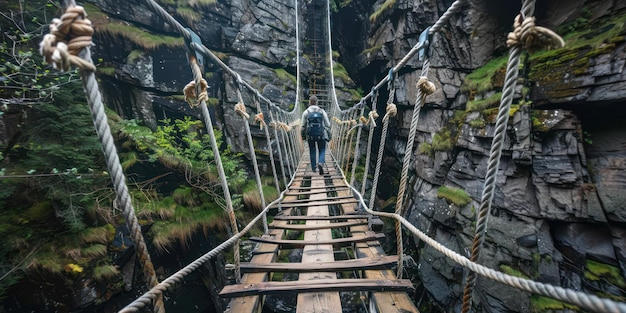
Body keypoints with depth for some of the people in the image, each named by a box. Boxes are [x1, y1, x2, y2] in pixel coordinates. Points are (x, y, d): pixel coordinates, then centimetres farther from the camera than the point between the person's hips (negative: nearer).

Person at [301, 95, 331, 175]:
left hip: (310, 136, 1)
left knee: (312, 151, 15)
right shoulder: (322, 111, 0)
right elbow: (327, 125, 1)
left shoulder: (306, 112, -1)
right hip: (321, 135, 0)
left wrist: (303, 136, 15)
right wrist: (329, 136, 9)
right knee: (322, 151, 10)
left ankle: (313, 168, 21)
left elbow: (303, 126, 1)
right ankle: (320, 163, -16)